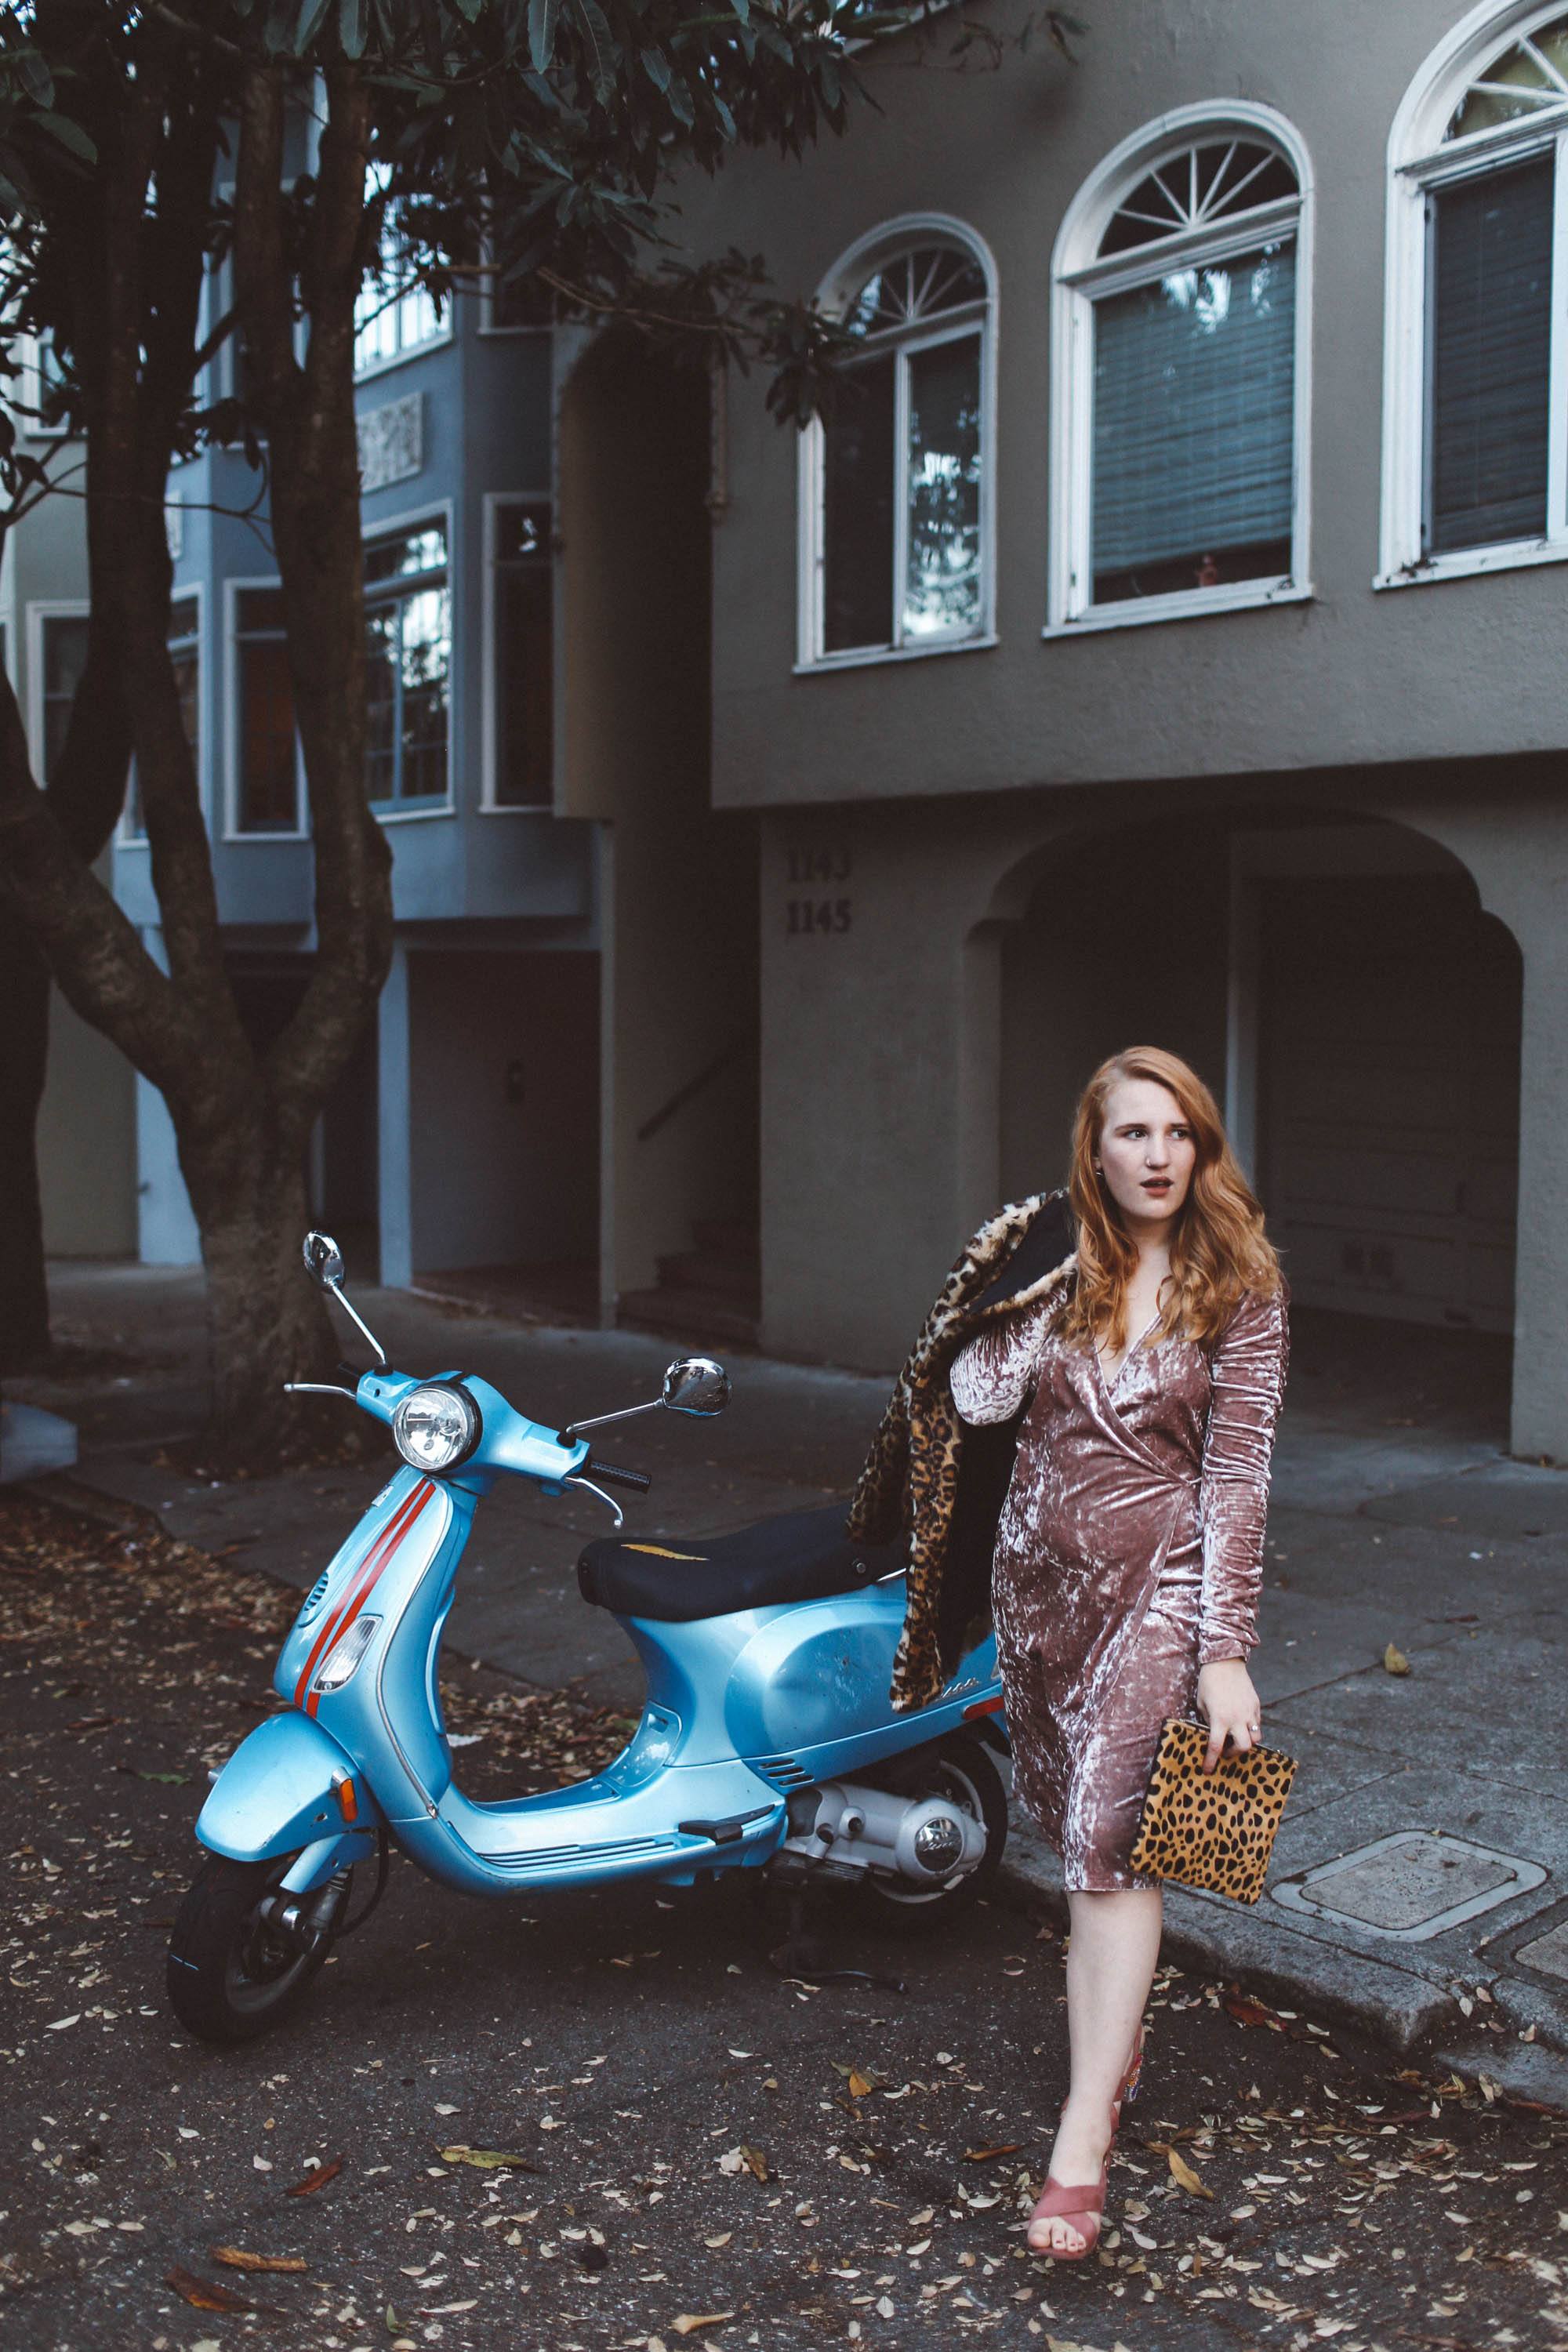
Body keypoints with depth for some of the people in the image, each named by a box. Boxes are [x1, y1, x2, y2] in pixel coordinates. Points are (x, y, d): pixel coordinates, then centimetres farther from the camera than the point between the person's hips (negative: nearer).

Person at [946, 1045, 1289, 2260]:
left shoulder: (1239, 1284, -5)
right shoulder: (1059, 1267, 3)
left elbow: (1237, 1472, -9)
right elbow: (978, 1398, -6)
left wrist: (1226, 1650, -13)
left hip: (1164, 1577, -4)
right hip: (1041, 1569, 4)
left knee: (1112, 1831, -12)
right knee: (1080, 1828, 14)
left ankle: (1083, 2138, -8)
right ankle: (1118, 2036, 36)